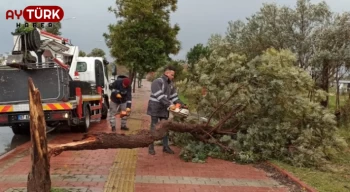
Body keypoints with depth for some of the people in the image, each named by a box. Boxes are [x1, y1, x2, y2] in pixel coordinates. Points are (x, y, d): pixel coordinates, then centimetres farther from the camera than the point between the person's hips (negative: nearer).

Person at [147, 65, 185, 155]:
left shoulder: (171, 84, 11)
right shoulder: (157, 82, -14)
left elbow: (174, 97, 10)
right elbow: (160, 96, -24)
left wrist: (181, 104, -4)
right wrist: (170, 104, -29)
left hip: (164, 109, 7)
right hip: (155, 108, -7)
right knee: (154, 128, 0)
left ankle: (165, 146, 18)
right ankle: (151, 147, 9)